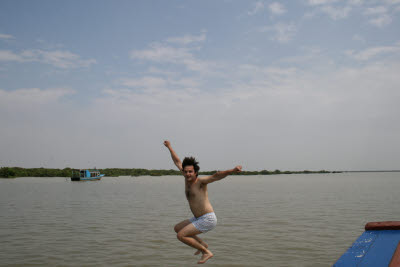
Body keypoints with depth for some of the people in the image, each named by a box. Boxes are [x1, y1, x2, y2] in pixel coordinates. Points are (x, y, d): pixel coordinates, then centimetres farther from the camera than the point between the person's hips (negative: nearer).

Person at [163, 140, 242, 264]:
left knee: (181, 235, -12)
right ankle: (202, 244, 21)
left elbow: (216, 176, -32)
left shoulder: (200, 181, -14)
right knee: (177, 228, 21)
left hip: (208, 219, -9)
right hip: (199, 219, 9)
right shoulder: (188, 178, 6)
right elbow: (178, 162, 18)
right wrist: (170, 147, 29)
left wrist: (232, 171, -48)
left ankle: (207, 252, -2)